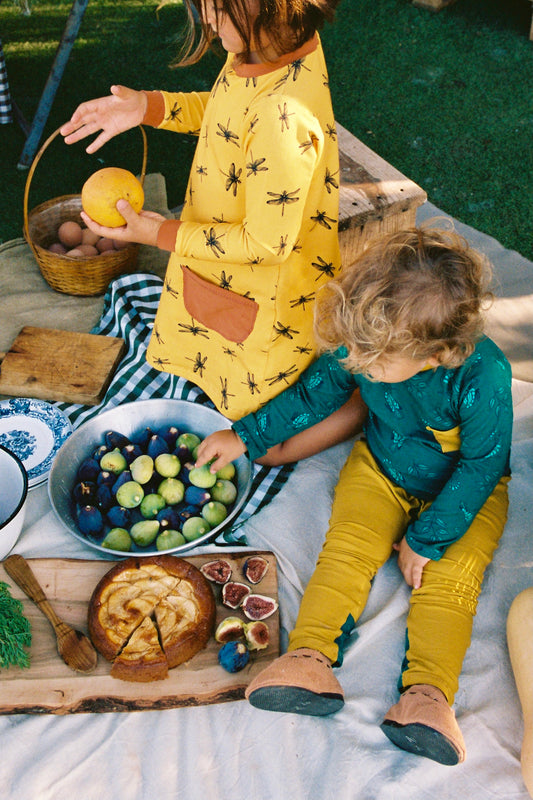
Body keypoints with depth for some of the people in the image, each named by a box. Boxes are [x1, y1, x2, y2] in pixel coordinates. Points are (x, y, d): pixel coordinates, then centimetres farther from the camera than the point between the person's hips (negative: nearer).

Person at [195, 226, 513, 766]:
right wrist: (246, 435, -4)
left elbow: (481, 466, -22)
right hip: (380, 470, 3)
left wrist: (427, 539, -20)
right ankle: (310, 657, -22)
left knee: (449, 577, -20)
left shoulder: (483, 374, -33)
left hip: (463, 490, -2)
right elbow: (314, 392, -2)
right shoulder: (368, 344, -21)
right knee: (347, 548, -17)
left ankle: (427, 691, -23)